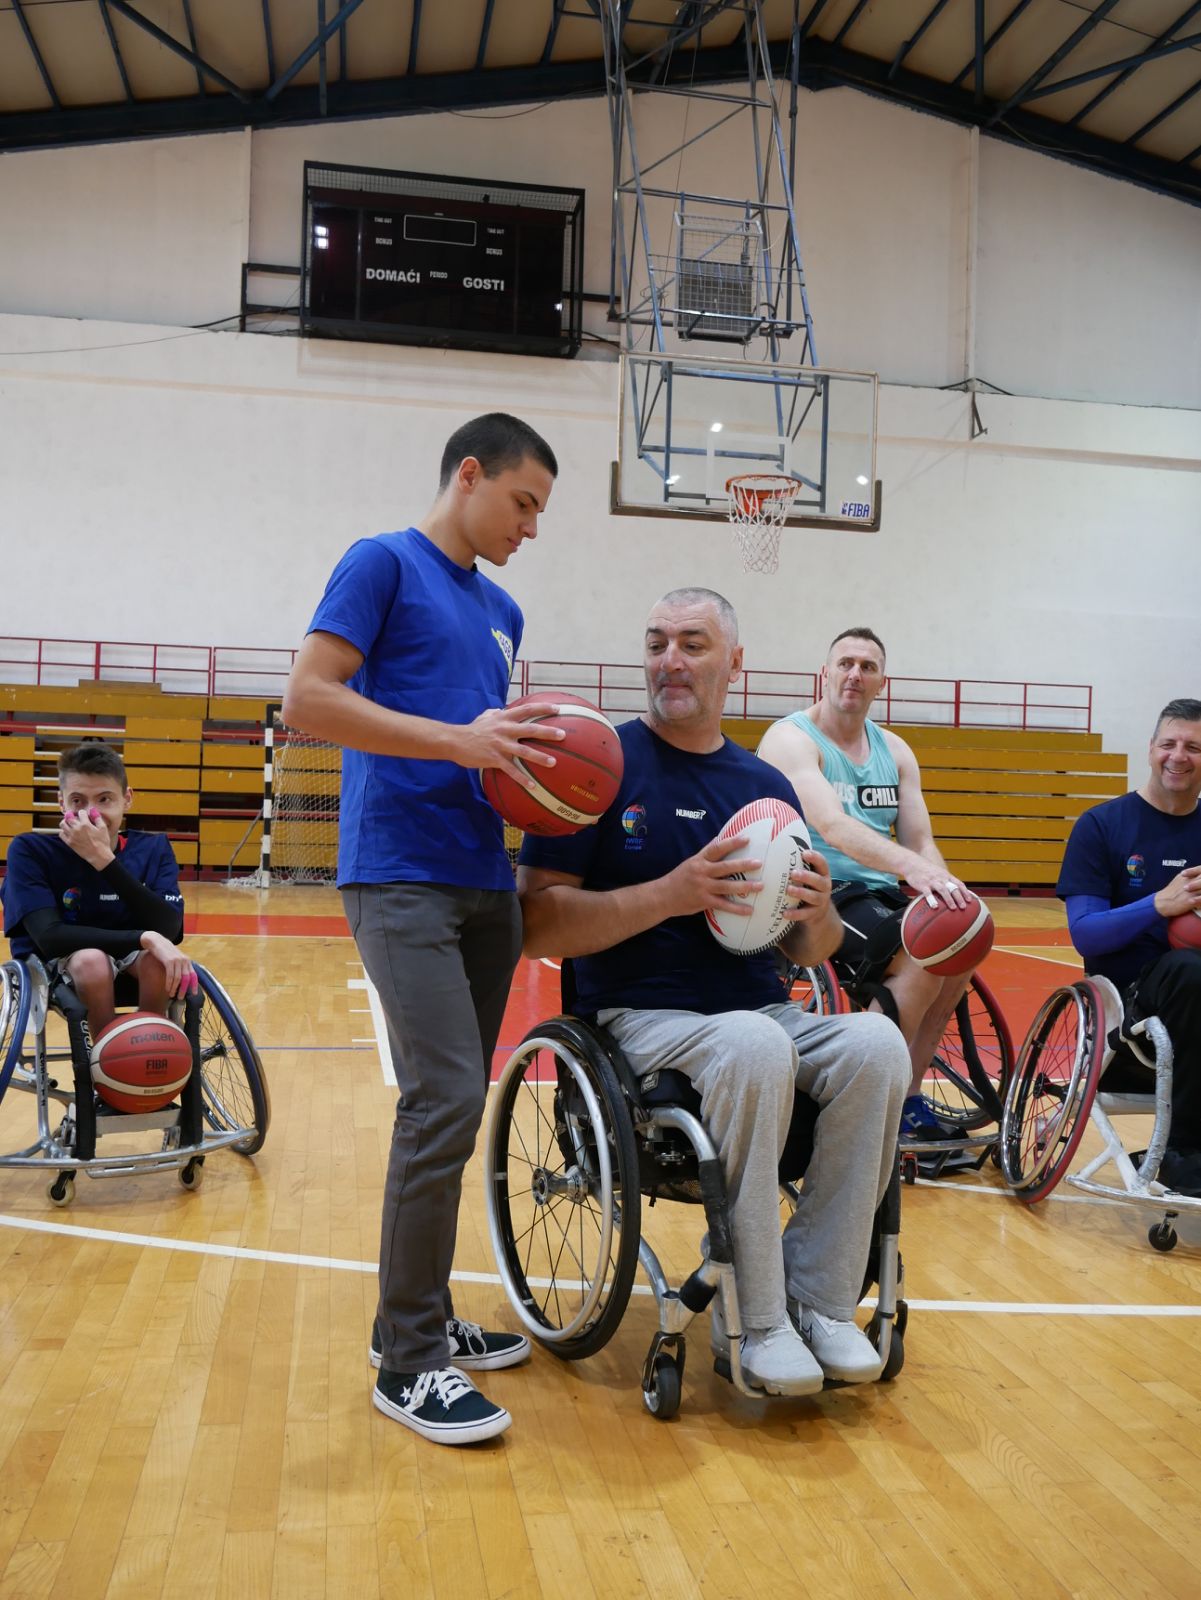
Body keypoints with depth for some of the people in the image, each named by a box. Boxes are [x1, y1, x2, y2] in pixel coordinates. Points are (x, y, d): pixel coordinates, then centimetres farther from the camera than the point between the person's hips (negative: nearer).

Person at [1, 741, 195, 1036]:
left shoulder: (153, 849, -8)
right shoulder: (30, 850, -16)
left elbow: (169, 930, -25)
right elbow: (50, 937, -29)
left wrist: (104, 859, -31)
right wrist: (145, 939, -39)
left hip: (130, 963, 2)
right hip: (53, 967, -2)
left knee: (158, 959, -31)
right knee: (91, 960, -35)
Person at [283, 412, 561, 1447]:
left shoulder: (501, 612, 20)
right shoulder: (383, 564, -2)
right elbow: (309, 698, -12)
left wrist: (535, 763, 3)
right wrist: (458, 740, -20)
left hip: (483, 878, 8)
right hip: (401, 875, -8)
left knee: (455, 1107, 10)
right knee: (446, 1102, -14)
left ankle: (423, 1318, 23)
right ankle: (406, 1361, -1)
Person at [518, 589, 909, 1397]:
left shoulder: (765, 784, 13)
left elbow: (808, 951, 16)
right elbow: (541, 926, -11)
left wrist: (818, 917, -8)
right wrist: (670, 894, -20)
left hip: (766, 1010, 5)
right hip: (643, 1018, -5)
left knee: (876, 1043, -24)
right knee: (754, 1046, -35)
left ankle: (820, 1299, -10)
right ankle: (753, 1320, -19)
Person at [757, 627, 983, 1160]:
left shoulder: (894, 751, 15)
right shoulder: (791, 739, -7)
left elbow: (920, 842, 7)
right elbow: (833, 827, -25)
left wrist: (946, 891, -16)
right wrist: (913, 869, -40)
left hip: (876, 897, 7)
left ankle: (907, 1100, -4)